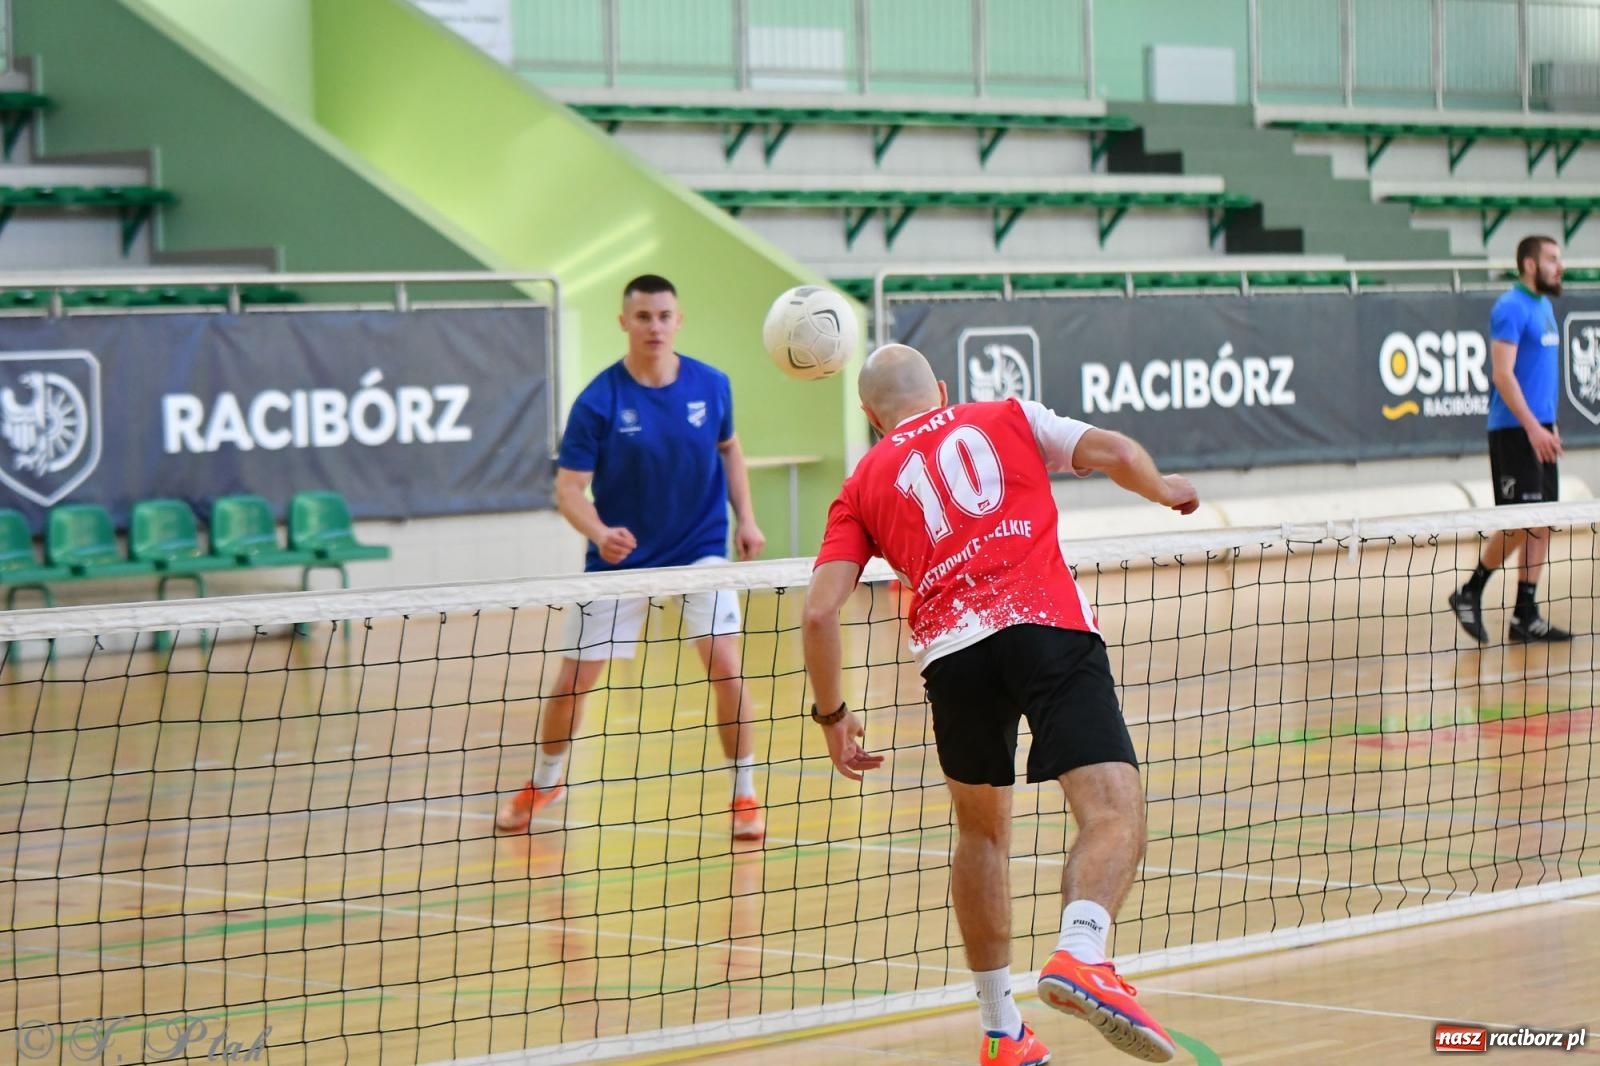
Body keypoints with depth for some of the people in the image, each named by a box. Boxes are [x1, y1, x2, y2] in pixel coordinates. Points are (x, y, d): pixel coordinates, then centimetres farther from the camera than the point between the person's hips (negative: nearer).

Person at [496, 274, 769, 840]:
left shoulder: (711, 386, -6)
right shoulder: (598, 401, -16)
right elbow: (568, 487, -16)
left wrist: (745, 516, 2)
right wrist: (600, 533, -34)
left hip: (700, 550, 1)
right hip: (620, 557, -1)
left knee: (725, 666, -15)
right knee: (573, 680, 5)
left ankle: (744, 795, 1)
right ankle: (545, 781, 32)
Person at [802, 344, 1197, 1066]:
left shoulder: (864, 485, 23)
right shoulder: (1008, 419, 22)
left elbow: (820, 611, 11)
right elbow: (1114, 453, 9)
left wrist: (832, 715, 22)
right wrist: (1165, 490, 30)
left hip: (950, 650, 2)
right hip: (1049, 626, -2)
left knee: (982, 830, 24)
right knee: (1115, 815, -10)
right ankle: (1080, 954, -40)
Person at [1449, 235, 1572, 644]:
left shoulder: (1544, 306, 15)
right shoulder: (1511, 308, -13)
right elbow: (1502, 374, -20)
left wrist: (1550, 424, 18)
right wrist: (1533, 427, -23)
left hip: (1538, 430, 9)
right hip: (1514, 430, -9)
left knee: (1541, 524, 6)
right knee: (1519, 524, -8)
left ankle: (1525, 615, 9)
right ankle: (1470, 593, 8)